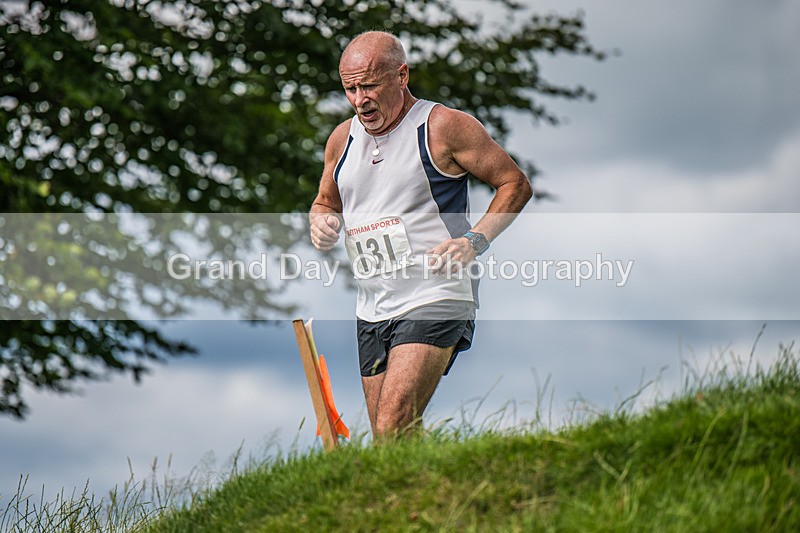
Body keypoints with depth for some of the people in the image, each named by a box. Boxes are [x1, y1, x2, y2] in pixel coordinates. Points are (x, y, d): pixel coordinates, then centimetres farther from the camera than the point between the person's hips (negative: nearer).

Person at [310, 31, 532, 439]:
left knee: (393, 428, -23)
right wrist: (322, 223, 3)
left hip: (434, 301, -7)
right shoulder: (343, 139, 12)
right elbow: (325, 203, 28)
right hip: (371, 310, 7)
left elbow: (515, 184, -2)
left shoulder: (443, 127, -6)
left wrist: (475, 241, -15)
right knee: (390, 437, 9)